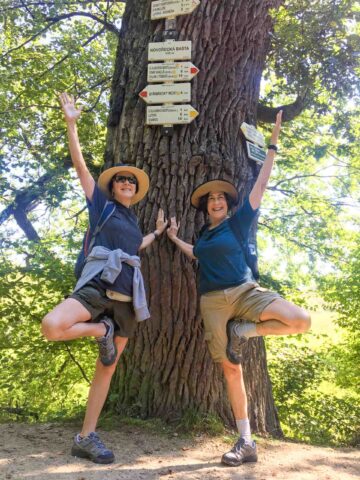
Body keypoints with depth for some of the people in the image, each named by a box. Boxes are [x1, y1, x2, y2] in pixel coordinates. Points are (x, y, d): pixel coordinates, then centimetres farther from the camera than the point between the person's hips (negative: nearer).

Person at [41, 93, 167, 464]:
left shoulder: (133, 221, 25)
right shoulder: (102, 205, 11)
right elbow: (80, 166, 3)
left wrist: (158, 232, 41)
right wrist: (71, 124, -3)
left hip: (127, 296, 5)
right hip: (99, 284, -5)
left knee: (107, 367, 4)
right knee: (51, 327, -34)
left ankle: (86, 438, 12)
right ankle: (101, 331, -5)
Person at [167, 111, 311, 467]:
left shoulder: (238, 222, 4)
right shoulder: (204, 235, 16)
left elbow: (260, 185, -1)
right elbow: (196, 254, 37)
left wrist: (272, 147, -2)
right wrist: (174, 238, 29)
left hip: (244, 292, -3)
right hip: (213, 302, 3)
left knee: (301, 321, -27)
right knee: (231, 370, 1)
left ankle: (242, 331, -8)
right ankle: (246, 443, 7)